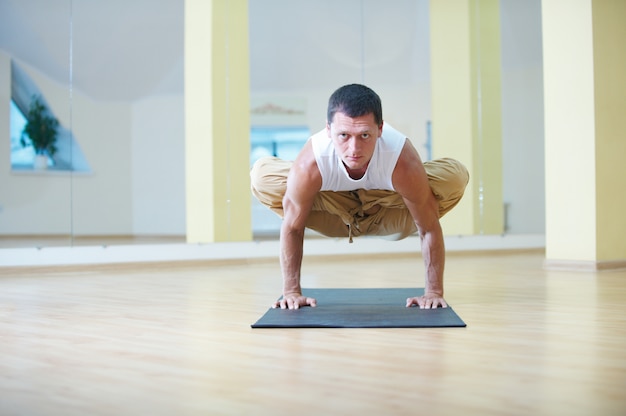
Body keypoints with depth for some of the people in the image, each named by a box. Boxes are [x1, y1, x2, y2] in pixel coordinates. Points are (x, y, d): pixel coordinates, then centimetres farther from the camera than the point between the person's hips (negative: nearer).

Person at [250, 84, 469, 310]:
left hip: (386, 214, 0)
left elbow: (429, 229, -26)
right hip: (335, 216, 0)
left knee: (456, 176, -26)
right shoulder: (309, 165, -38)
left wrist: (434, 292, -25)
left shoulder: (403, 162, -39)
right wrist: (291, 292, -20)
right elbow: (292, 229, -23)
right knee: (261, 176, -24)